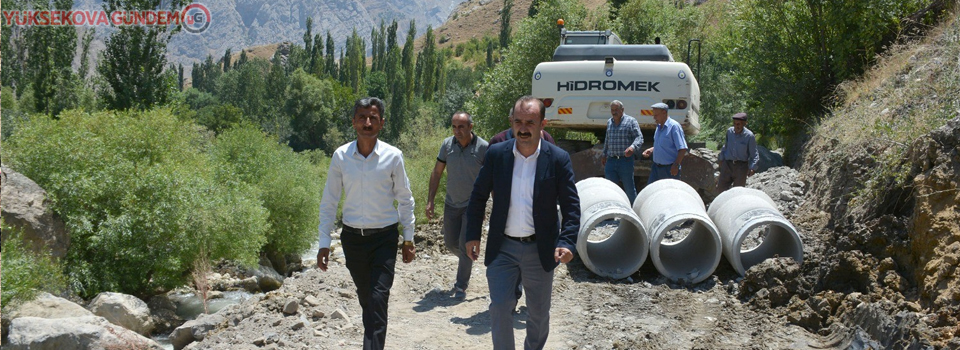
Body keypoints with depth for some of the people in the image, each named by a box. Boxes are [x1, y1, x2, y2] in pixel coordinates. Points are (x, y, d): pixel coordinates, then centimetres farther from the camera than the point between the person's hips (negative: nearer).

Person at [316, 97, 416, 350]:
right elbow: (328, 202, 2)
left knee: (378, 298, -11)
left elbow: (405, 199, 3)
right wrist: (324, 243, 0)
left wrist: (408, 239, 4)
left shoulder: (393, 156, -7)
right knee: (365, 297, 17)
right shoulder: (340, 156, -4)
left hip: (384, 237, -2)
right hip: (352, 237, 2)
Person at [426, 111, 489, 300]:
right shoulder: (447, 144, -4)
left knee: (465, 245, -7)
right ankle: (468, 261, 44)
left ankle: (461, 286, 5)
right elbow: (437, 173, 4)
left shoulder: (483, 147, -14)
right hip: (452, 204, 4)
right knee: (450, 242, 12)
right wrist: (430, 201, -1)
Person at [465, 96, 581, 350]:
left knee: (539, 313, 15)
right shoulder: (496, 154, -4)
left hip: (540, 250, 0)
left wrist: (567, 243, -20)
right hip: (503, 248, 0)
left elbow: (571, 207, -7)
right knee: (500, 308, -3)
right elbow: (478, 197, 5)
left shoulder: (558, 159, -8)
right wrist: (473, 235, -1)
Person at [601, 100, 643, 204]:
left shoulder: (631, 121, -3)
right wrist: (604, 154, 28)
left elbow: (639, 138, -10)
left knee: (629, 189, 4)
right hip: (610, 161, 5)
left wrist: (632, 147, -30)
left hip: (625, 161, -5)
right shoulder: (609, 122, 15)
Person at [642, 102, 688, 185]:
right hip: (656, 166, 8)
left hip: (670, 169, -8)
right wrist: (651, 150, 9)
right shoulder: (659, 127, 13)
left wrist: (676, 164, -24)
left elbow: (683, 149, -18)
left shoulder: (674, 126, -14)